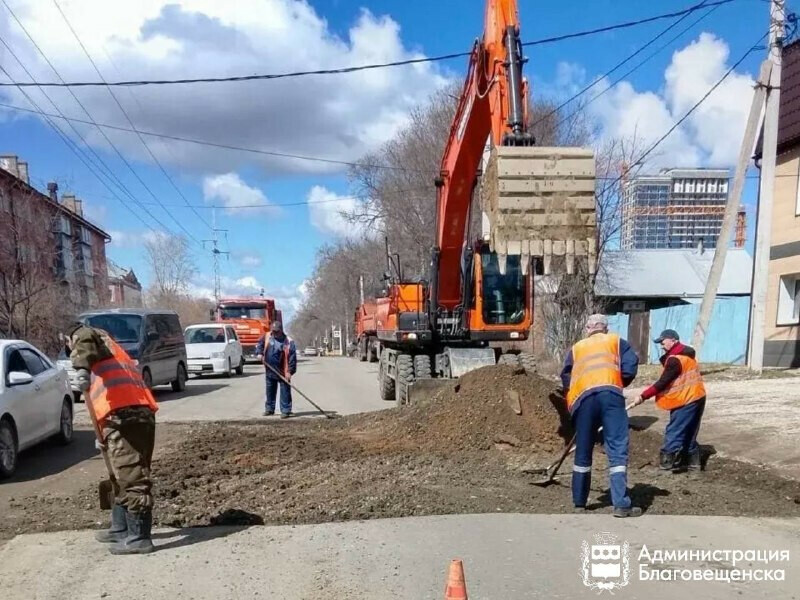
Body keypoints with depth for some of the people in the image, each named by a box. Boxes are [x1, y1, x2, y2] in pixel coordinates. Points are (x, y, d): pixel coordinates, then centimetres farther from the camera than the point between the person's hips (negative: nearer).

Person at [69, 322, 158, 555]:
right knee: (126, 476, 20)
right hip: (142, 412, 9)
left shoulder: (93, 336, 15)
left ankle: (139, 538, -2)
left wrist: (80, 367, -31)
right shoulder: (113, 353, 38)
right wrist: (104, 437, 44)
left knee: (131, 478, -6)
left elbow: (85, 337, -12)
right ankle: (120, 529, 32)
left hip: (123, 413, -9)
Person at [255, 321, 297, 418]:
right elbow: (260, 344, 18)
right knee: (270, 391, 17)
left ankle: (286, 411, 5)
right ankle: (269, 409, 29)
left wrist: (290, 371, -17)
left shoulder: (288, 341, -14)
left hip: (283, 372, -5)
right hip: (270, 371, 5)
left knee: (285, 392, -2)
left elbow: (292, 357, -15)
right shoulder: (267, 337, 0)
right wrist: (259, 353, -2)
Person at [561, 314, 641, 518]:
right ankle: (621, 504, -7)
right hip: (611, 393, -2)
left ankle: (579, 503, 20)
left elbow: (566, 378, 19)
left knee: (583, 453, 12)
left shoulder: (576, 348, 28)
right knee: (617, 450, -1)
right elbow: (631, 365, 8)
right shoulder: (616, 341, 24)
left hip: (583, 398, 2)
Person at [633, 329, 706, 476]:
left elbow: (662, 383, -19)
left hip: (686, 401, -10)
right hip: (695, 399, 10)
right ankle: (693, 467, 22)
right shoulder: (684, 354, 13)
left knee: (673, 434, -6)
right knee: (688, 435, 16)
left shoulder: (675, 360, -18)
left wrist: (643, 396, -16)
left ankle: (666, 467, -2)